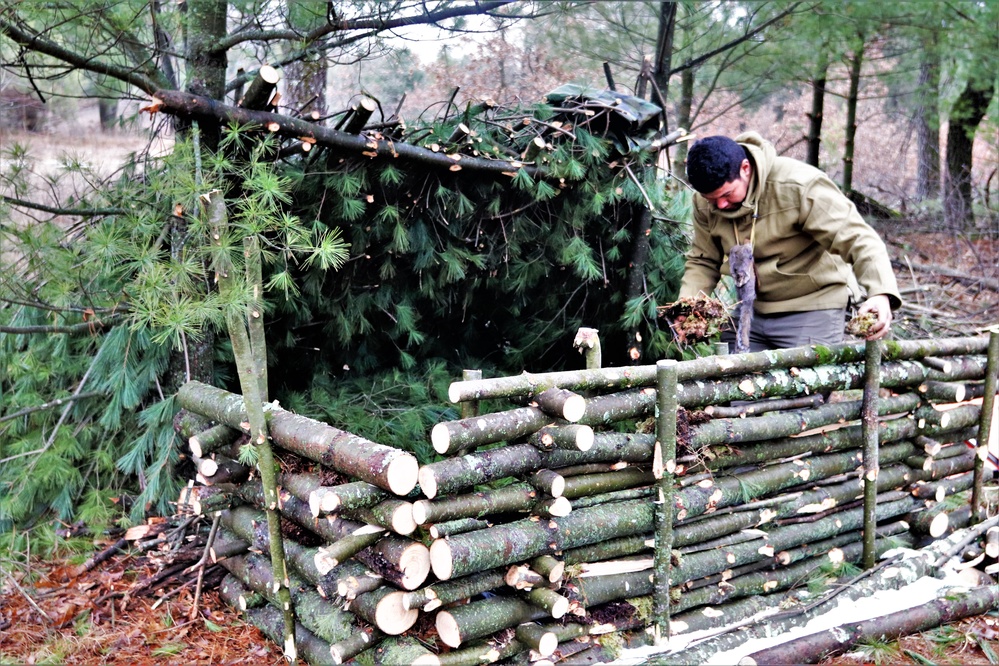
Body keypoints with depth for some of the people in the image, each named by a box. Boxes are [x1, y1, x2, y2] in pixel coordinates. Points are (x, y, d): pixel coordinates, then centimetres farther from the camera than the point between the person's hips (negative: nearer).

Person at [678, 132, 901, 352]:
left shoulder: (798, 186, -23)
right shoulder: (705, 203, -6)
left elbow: (858, 240, -26)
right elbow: (703, 261, 4)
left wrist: (881, 293, -41)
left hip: (811, 311, -5)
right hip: (750, 311, 6)